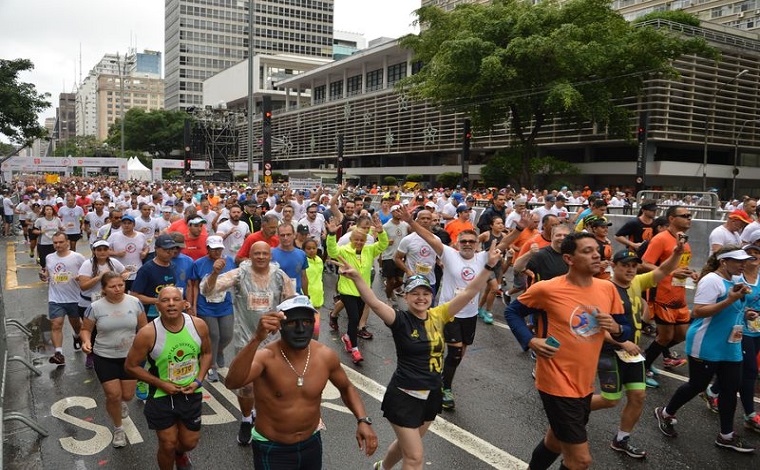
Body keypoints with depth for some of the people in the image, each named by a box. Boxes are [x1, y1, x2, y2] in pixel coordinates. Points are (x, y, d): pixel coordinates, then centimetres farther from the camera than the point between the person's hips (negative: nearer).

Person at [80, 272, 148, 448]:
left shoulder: (134, 302, -9)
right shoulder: (96, 307, -12)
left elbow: (144, 327, 2)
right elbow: (86, 329, 1)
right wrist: (86, 341, -18)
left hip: (130, 356, 2)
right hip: (105, 358, -1)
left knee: (127, 395, 8)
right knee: (113, 395, -4)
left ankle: (121, 401, 49)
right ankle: (118, 429, 22)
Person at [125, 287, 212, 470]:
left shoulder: (199, 325, -15)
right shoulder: (148, 333, -23)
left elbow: (206, 353, 3)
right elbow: (131, 366, -11)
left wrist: (199, 380, -9)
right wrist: (160, 384, -15)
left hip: (191, 394, 3)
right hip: (162, 395, -3)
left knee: (189, 443, 18)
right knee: (168, 445, 9)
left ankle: (180, 453, 54)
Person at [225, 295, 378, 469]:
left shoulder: (325, 356, -13)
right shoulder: (266, 357, -26)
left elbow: (346, 388, 6)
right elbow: (232, 382, -46)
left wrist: (363, 420, -9)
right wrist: (257, 338, -57)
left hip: (312, 444, 4)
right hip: (272, 450, -4)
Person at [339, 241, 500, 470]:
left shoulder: (438, 315, -4)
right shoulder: (400, 320, -16)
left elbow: (468, 293, -9)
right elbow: (374, 302, -32)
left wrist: (488, 266, -18)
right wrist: (356, 277, -48)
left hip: (432, 394, 6)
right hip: (404, 395, -6)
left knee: (407, 444, 26)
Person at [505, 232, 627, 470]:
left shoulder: (607, 288, -2)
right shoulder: (547, 289, -17)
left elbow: (625, 331, 8)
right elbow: (512, 311, -3)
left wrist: (616, 328, -14)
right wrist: (530, 340, -17)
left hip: (585, 384, 6)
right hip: (558, 385, -6)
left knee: (556, 441, 26)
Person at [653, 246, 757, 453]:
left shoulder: (735, 280, 9)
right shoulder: (711, 280, -18)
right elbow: (698, 312, -25)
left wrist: (744, 314, 4)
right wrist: (729, 300, -30)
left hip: (730, 346, 8)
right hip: (706, 346, -8)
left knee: (731, 388, 9)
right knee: (697, 385, 4)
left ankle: (726, 436, 21)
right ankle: (665, 413, 26)